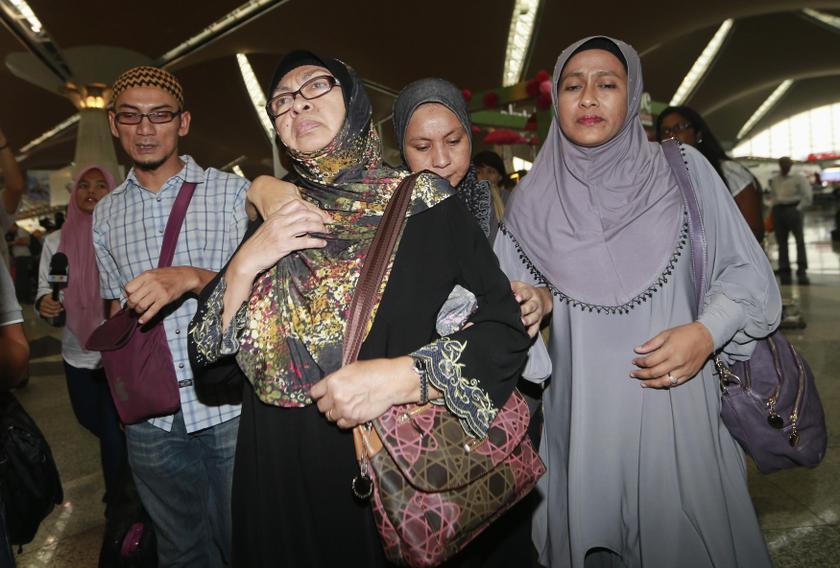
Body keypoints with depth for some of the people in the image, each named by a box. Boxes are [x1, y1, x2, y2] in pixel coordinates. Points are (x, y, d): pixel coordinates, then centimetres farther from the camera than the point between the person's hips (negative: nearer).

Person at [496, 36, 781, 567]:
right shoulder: (534, 200, 4)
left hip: (678, 408, 0)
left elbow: (747, 273, 4)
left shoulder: (684, 170, 2)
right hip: (584, 418, 1)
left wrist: (706, 332, -12)